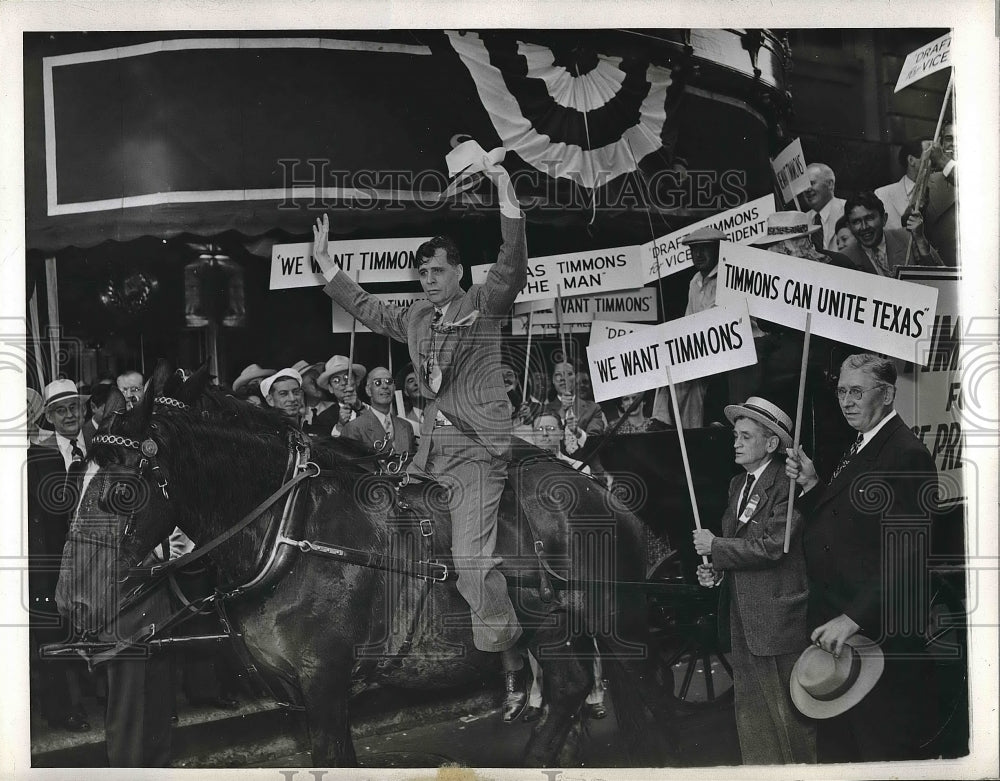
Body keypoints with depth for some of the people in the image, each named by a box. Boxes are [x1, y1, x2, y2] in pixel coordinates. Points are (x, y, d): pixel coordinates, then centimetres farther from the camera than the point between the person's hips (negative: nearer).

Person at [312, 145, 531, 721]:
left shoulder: (484, 305, 1)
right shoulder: (417, 318, 18)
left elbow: (514, 266, -15)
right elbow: (369, 309, 32)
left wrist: (506, 194, -25)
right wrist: (326, 262, 32)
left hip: (478, 447, -7)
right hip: (435, 444, 7)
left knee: (473, 559, -16)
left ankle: (514, 671, -3)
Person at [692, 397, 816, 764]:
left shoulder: (786, 485, -15)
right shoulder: (738, 484, 12)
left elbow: (770, 546, -22)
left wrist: (715, 547, -14)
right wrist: (716, 570, 1)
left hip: (777, 619, -8)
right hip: (741, 617, 8)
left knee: (786, 713, 4)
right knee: (750, 711, 15)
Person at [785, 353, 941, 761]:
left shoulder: (907, 455, -16)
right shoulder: (858, 449, 14)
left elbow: (907, 556, -24)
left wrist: (853, 618, -26)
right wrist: (812, 485, 0)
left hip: (877, 633, -9)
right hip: (835, 625, 9)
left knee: (882, 748, 5)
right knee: (835, 743, 18)